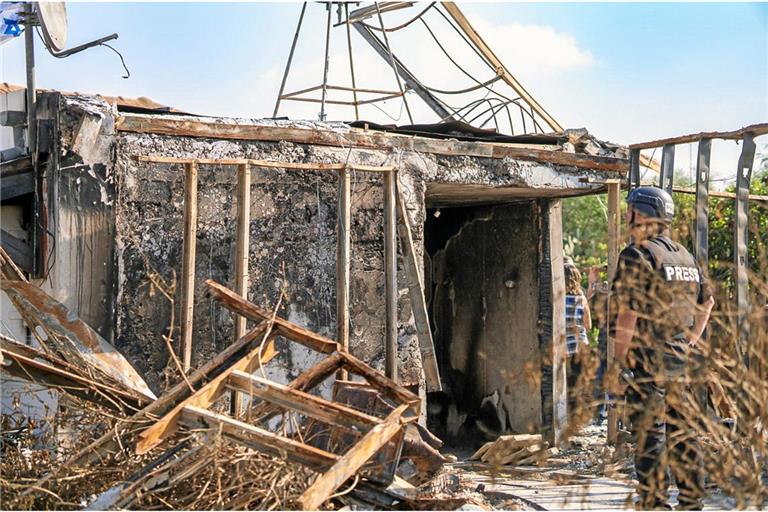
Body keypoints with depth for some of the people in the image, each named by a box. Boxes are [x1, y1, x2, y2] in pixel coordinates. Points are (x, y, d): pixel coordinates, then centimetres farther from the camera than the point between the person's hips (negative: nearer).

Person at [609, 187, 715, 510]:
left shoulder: (636, 256, -11)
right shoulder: (685, 256, 13)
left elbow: (628, 315, -15)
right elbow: (706, 302, 21)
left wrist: (618, 365, -10)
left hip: (646, 362, -7)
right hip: (681, 362, 7)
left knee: (648, 436, -3)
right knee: (682, 433, 13)